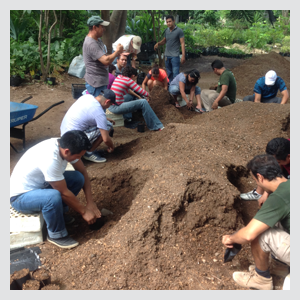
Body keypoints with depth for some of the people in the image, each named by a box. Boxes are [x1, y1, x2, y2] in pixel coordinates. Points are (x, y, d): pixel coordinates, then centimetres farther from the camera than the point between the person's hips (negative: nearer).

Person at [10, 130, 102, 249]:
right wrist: (84, 211, -14)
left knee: (78, 178, -9)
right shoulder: (50, 159, -37)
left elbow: (83, 173, -2)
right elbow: (64, 193, -27)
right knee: (54, 197, -37)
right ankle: (57, 235, -10)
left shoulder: (64, 145, -13)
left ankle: (59, 214, 10)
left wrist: (90, 202, -7)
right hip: (21, 196, -8)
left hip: (40, 184, 8)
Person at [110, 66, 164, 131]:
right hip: (116, 107, -9)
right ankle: (155, 126, -2)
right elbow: (142, 92, -6)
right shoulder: (128, 80, -9)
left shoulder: (119, 77, 13)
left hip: (111, 106, 9)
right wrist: (148, 95, 14)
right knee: (143, 102, -8)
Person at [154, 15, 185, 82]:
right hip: (167, 55, 6)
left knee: (175, 74, -10)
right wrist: (158, 43, 2)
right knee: (169, 73, 12)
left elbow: (182, 43, -8)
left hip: (175, 56, -6)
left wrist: (183, 56, -16)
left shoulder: (179, 31, -6)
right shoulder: (166, 31, 10)